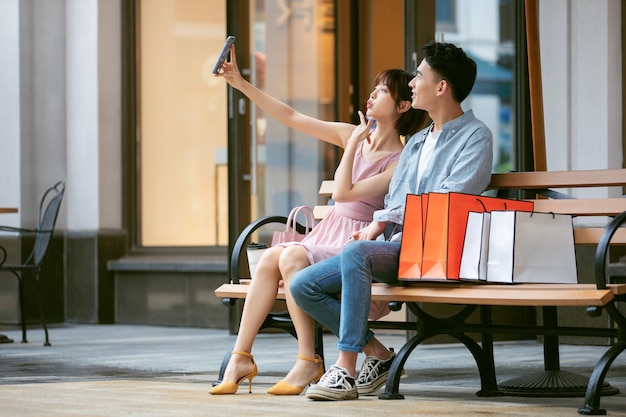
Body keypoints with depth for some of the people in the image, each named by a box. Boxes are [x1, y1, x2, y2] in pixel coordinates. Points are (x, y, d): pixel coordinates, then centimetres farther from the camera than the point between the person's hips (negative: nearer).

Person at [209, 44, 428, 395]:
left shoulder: (400, 162, -10)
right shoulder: (352, 135, 10)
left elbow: (342, 193, -18)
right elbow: (291, 117, 11)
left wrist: (353, 144, -10)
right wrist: (241, 83, 7)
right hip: (328, 235, 7)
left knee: (292, 257, -31)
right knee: (271, 257, -20)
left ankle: (309, 362, -24)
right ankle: (241, 358, -20)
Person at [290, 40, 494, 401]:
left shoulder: (475, 137, -1)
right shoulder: (416, 142, 26)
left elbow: (447, 202, -14)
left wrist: (384, 221, -13)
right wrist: (376, 226, 0)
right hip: (392, 244, 9)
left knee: (356, 253, -37)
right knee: (303, 285, -6)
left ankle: (346, 370, -36)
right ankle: (377, 355, 0)